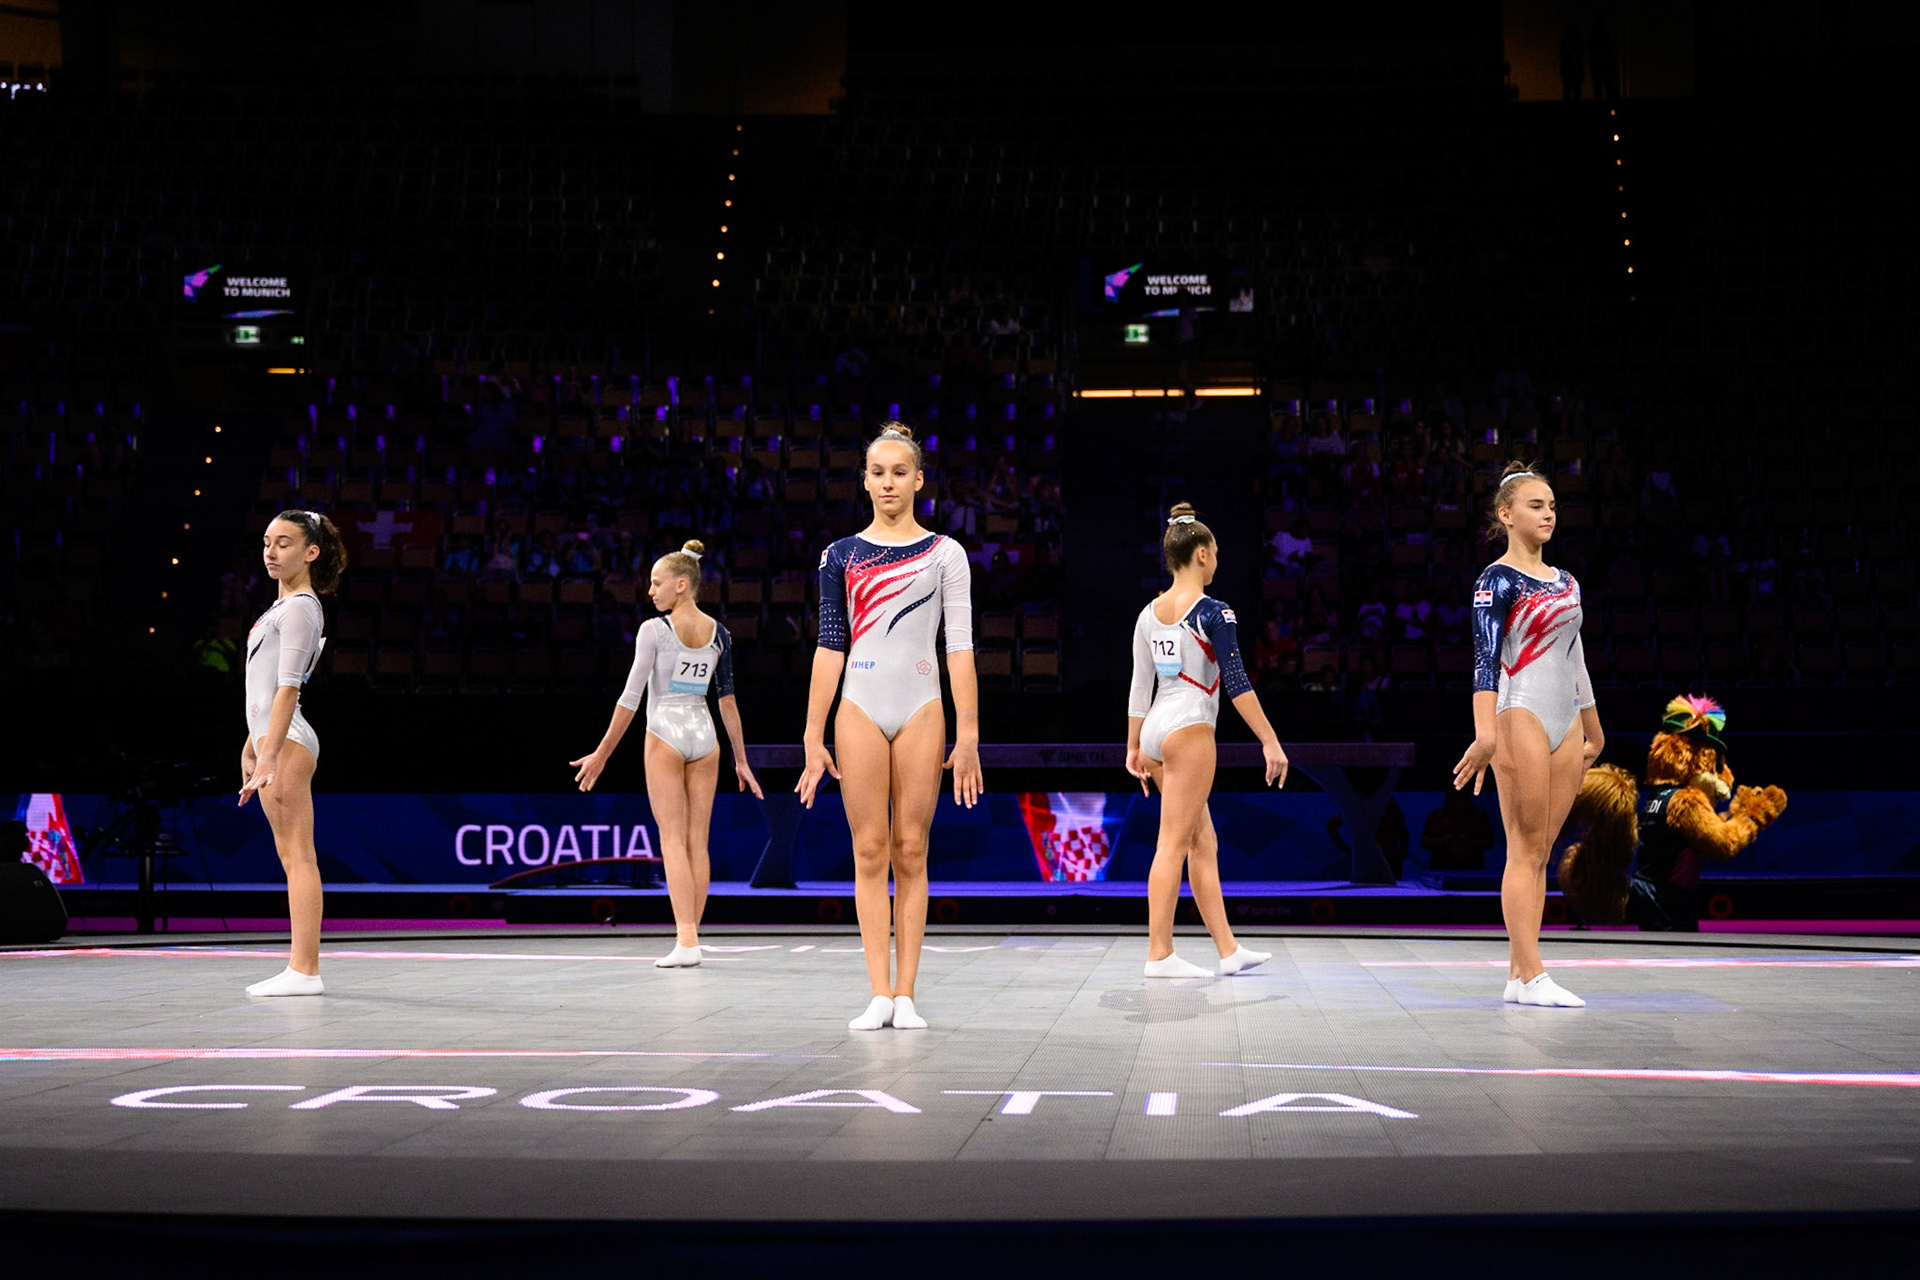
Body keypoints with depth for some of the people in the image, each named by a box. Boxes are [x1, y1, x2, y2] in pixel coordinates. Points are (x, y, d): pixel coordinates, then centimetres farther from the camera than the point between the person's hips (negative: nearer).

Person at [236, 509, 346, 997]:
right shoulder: (282, 605, 20)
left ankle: (304, 971, -11)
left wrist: (268, 756, -23)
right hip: (272, 738, 10)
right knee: (292, 856, 8)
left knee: (298, 854, -10)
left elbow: (287, 689, -17)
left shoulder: (300, 609, -10)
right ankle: (301, 969, 9)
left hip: (287, 741, -10)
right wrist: (252, 749, 25)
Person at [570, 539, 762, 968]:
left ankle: (686, 942, -12)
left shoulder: (653, 630, -8)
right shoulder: (719, 632, 6)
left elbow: (631, 697, -8)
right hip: (704, 738, 5)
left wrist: (601, 754, -1)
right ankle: (689, 937, 6)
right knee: (697, 841, 5)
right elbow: (728, 700, 9)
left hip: (666, 735, -4)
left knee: (673, 839, -5)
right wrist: (741, 760, 15)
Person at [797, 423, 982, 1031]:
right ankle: (879, 994, -1)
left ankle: (906, 994, 4)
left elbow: (960, 646, 1)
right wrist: (813, 738, 1)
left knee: (911, 851, 0)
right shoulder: (841, 556, 8)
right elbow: (830, 647, 6)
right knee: (870, 851, -2)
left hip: (921, 711, -1)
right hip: (860, 711, 1)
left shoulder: (944, 553, 5)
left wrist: (969, 735, -5)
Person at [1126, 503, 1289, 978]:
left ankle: (1229, 951, 14)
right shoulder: (1212, 612, -8)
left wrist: (1134, 748, 20)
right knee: (1174, 843, -7)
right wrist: (1270, 741, -12)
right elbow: (1236, 681, -13)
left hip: (1154, 731, 8)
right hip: (1189, 729, -8)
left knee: (1204, 844, 11)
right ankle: (1159, 955, -7)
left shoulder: (1149, 613, 12)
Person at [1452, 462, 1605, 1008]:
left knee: (1540, 854, 5)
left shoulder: (1565, 582, 17)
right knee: (1524, 850, -7)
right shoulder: (1498, 579, -5)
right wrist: (1486, 733, -27)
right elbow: (1485, 659, -16)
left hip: (1566, 724, 7)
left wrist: (1593, 732, 26)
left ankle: (1518, 974, 8)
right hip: (1521, 717, -7)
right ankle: (1533, 977, -7)